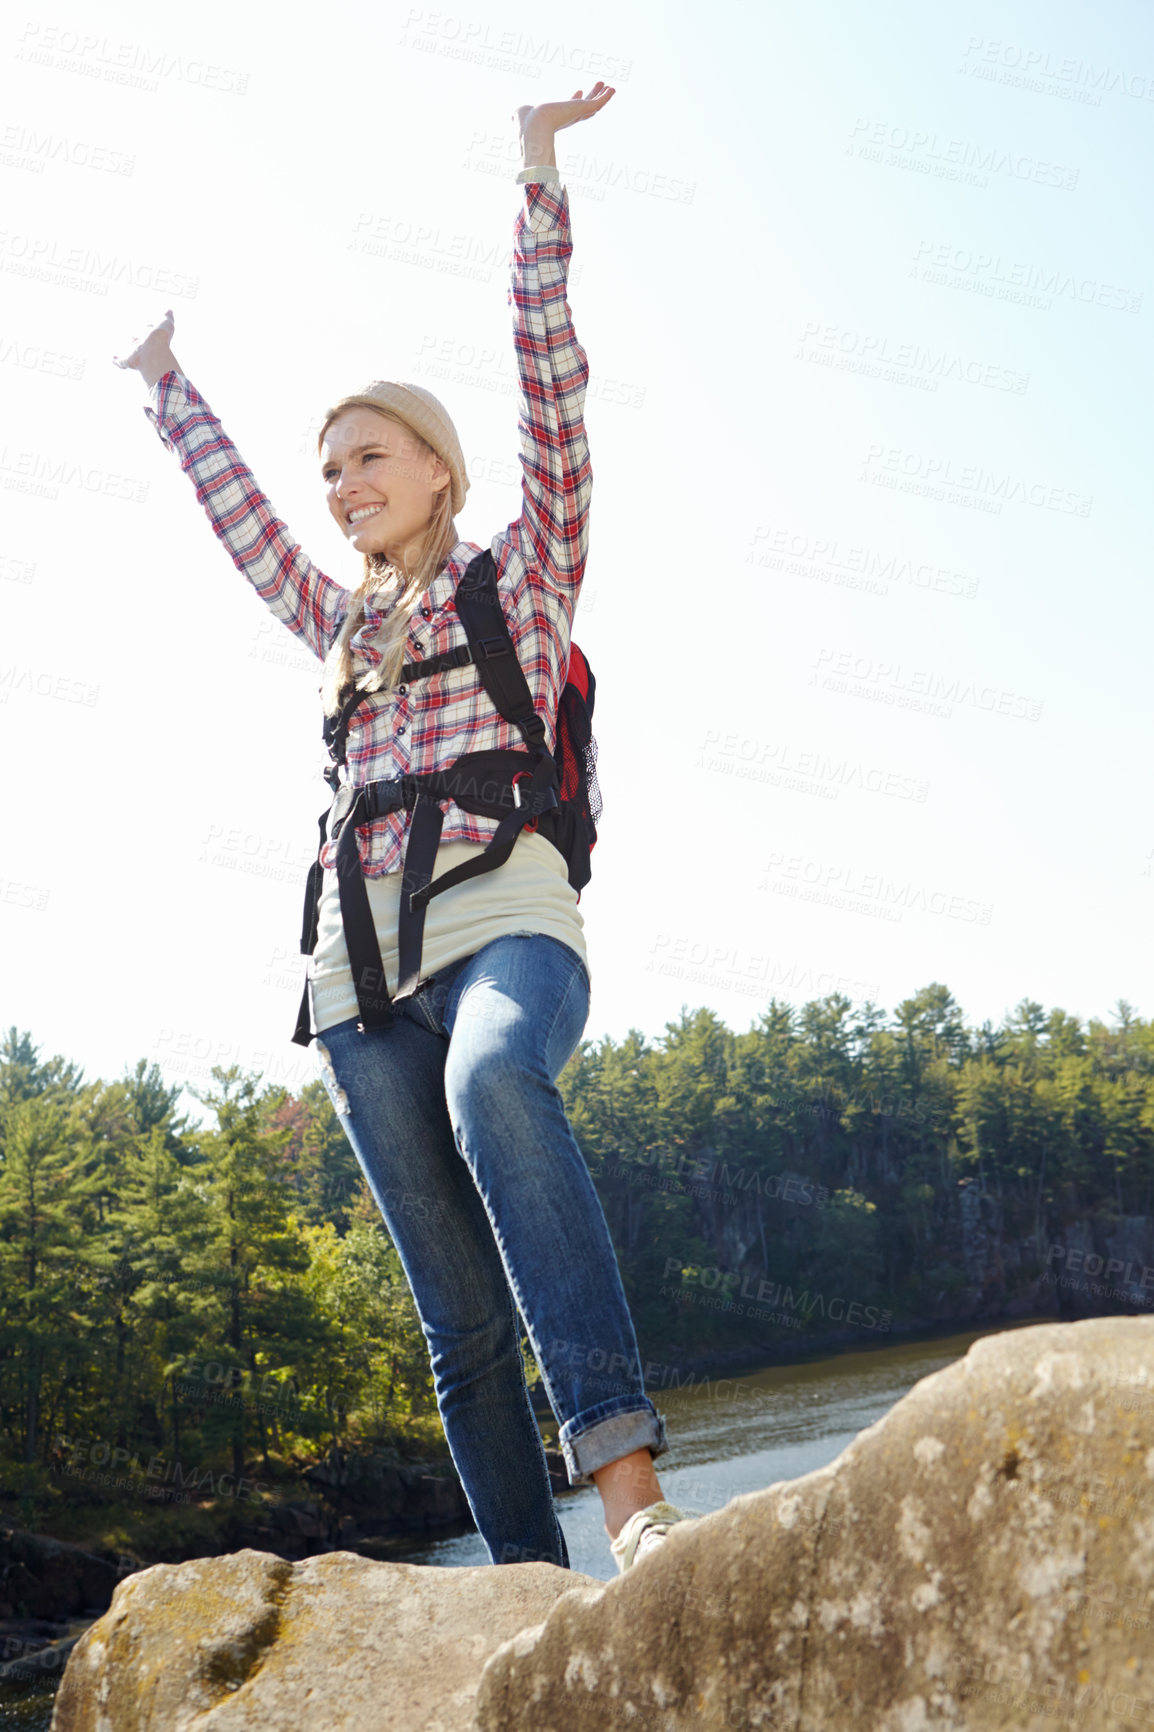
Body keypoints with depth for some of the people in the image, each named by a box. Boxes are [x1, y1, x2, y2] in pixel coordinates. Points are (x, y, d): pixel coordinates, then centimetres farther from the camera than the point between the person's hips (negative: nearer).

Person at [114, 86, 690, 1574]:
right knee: (461, 1318, -5)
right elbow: (231, 504, 40)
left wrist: (537, 174, 7)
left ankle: (627, 1480, -49)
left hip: (504, 919, -5)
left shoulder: (526, 572, 16)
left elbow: (550, 381, 8)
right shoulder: (337, 624, 28)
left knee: (494, 1081, -40)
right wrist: (166, 379, 53)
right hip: (361, 961, 5)